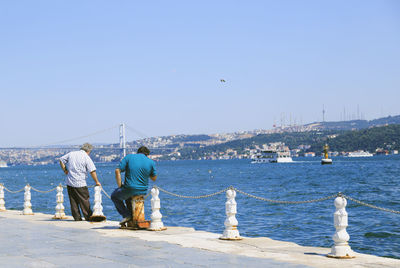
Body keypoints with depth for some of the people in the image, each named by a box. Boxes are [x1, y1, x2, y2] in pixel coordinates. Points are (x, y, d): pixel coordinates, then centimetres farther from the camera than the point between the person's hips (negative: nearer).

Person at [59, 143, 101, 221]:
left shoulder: (71, 154, 8)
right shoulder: (86, 157, -8)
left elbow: (61, 160, 18)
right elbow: (92, 171, -12)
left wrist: (65, 170, 21)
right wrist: (97, 182, -4)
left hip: (69, 182, 5)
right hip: (80, 184, -5)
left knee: (73, 201, 10)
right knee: (84, 201, 4)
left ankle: (77, 217, 12)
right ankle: (88, 216, 8)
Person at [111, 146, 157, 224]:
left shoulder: (129, 157, -2)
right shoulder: (151, 162, 1)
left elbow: (117, 171, -9)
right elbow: (154, 178, 11)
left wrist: (120, 186, -2)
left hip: (129, 189, -4)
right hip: (143, 192, 4)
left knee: (114, 196, 26)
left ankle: (126, 215, 14)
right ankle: (132, 216, 35)